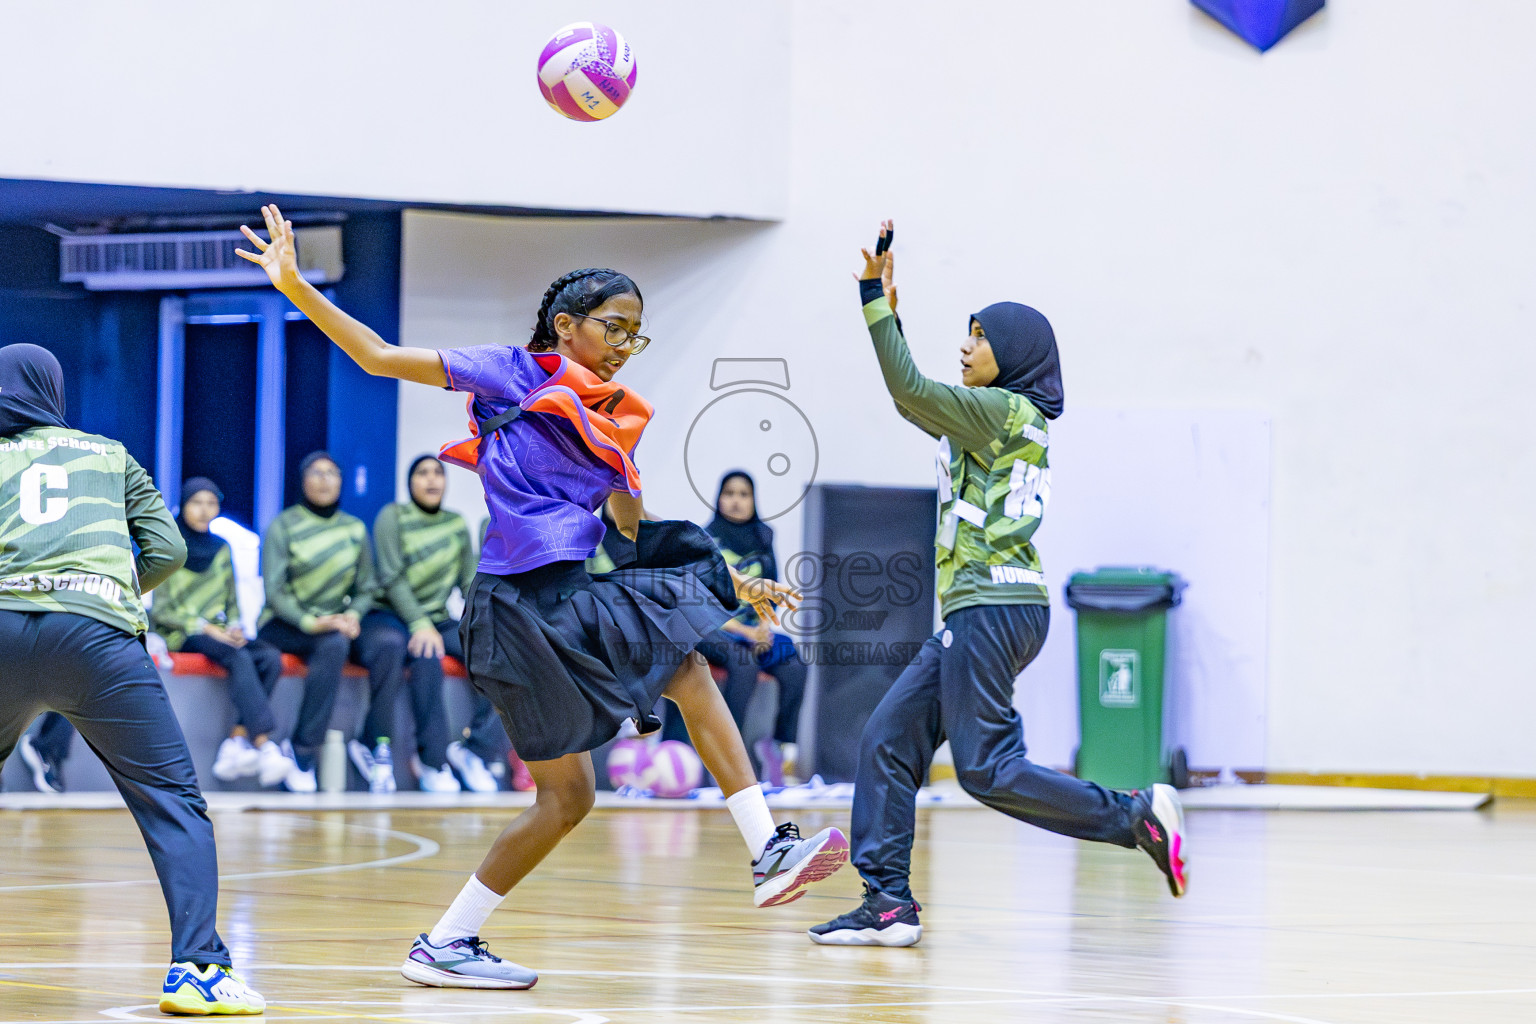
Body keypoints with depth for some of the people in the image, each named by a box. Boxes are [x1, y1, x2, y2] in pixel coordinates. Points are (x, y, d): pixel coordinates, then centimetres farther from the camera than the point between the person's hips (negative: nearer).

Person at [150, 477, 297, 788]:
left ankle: (236, 743, -30)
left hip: (217, 632, 6)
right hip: (181, 634, -6)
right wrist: (205, 627, -16)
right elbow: (161, 610, -5)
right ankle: (265, 746, -43)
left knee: (271, 657, -24)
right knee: (239, 658, -34)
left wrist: (233, 627, -4)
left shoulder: (221, 549, 17)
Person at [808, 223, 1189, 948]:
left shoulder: (1006, 411, -8)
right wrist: (886, 310, 24)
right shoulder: (1002, 422, 20)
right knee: (888, 740, 6)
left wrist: (876, 298, -8)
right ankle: (888, 902, 4)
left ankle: (1138, 817, -11)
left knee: (986, 768, -12)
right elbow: (914, 404, 30)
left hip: (993, 609, -10)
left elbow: (912, 394, -13)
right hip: (983, 611, 10)